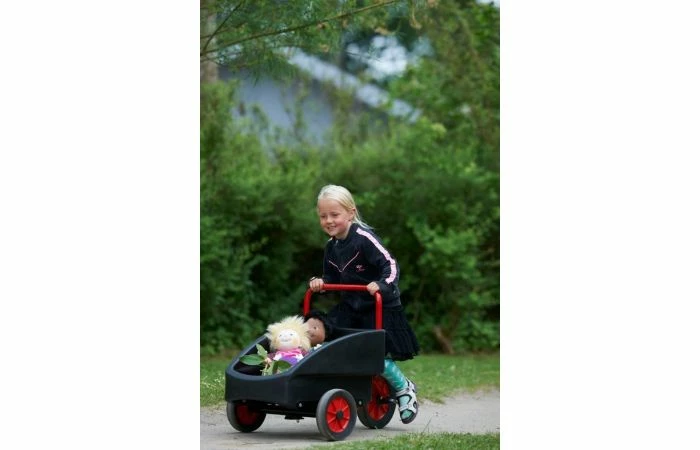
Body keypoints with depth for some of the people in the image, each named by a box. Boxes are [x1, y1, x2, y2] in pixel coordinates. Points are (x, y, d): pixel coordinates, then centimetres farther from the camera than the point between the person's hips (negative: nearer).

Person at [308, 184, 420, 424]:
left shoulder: (363, 237, -18)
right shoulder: (331, 247, 7)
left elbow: (390, 264, -21)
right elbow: (332, 278, 15)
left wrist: (382, 284, -36)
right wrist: (320, 283, -4)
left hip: (380, 307, -8)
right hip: (351, 306, 8)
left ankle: (404, 388, 15)